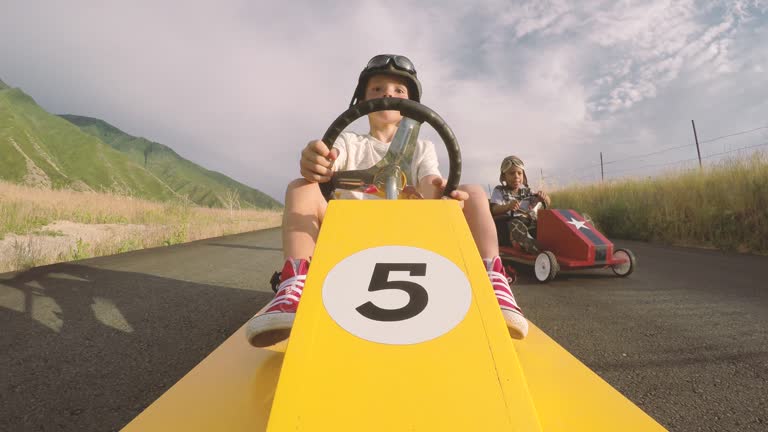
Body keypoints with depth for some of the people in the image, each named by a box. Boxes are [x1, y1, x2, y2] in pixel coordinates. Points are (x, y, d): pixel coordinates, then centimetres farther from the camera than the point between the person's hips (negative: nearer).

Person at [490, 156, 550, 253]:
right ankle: (537, 250, -54)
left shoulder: (527, 191, 19)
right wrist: (508, 206, -34)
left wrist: (544, 197, -12)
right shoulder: (499, 191, 7)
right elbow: (495, 210, -10)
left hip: (528, 223, 5)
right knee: (516, 224, -38)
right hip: (508, 225, -5)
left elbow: (547, 203, 14)